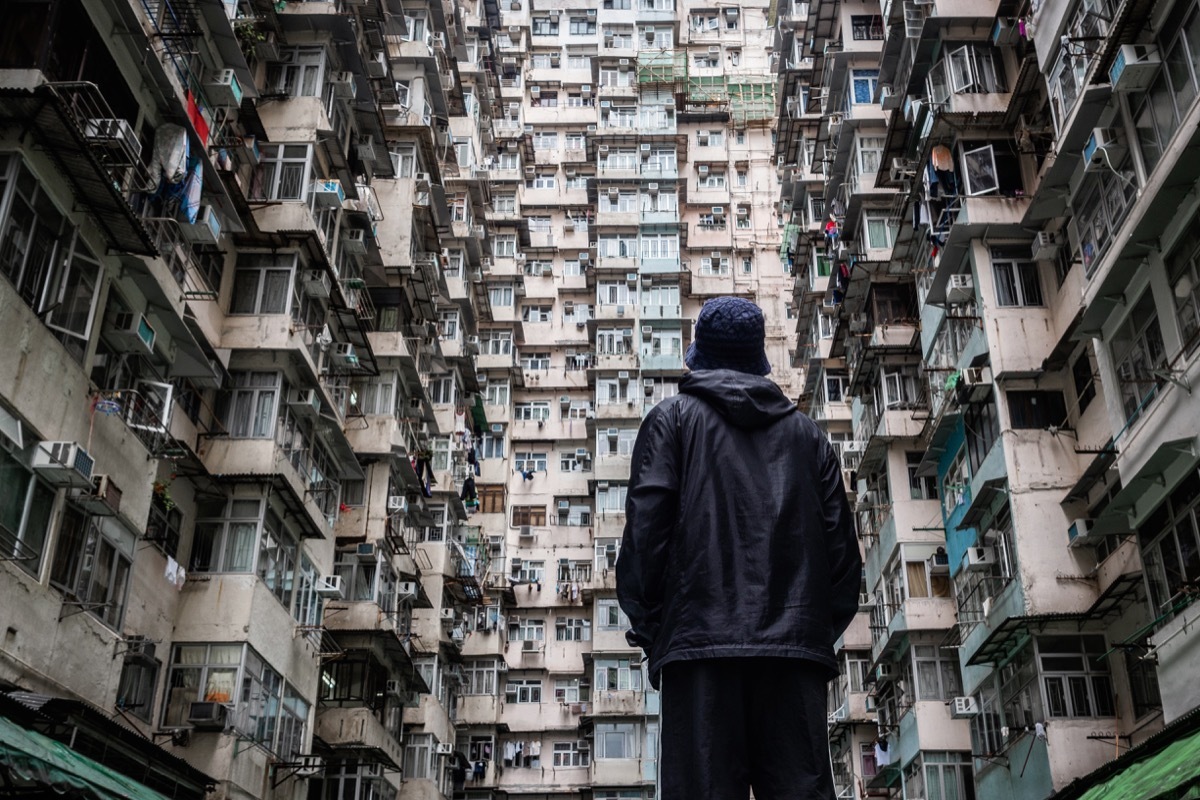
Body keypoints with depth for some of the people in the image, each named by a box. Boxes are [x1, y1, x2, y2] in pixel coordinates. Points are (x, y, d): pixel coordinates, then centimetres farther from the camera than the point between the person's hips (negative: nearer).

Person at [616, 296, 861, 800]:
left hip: (700, 638, -3)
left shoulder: (672, 418, 11)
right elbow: (841, 541, 14)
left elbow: (646, 525, 0)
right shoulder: (806, 433, 21)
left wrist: (646, 624, 6)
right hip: (796, 642, 3)